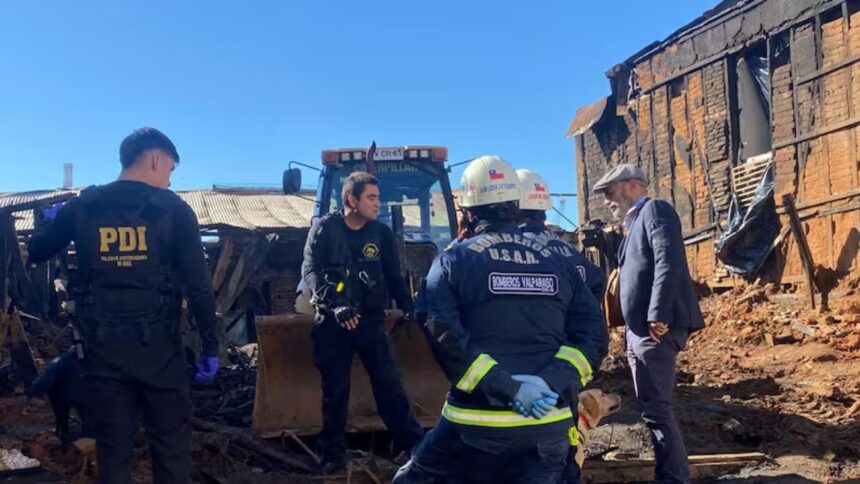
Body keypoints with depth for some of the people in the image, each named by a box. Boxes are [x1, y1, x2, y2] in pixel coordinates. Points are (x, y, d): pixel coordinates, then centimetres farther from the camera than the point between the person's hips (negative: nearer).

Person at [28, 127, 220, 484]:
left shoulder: (82, 206, 4)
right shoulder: (173, 209, -4)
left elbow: (36, 252, 18)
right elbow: (199, 285, -8)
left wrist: (54, 221, 38)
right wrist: (210, 346, -2)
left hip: (102, 346, 3)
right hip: (158, 345, -3)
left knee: (112, 446, 12)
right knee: (171, 444, 8)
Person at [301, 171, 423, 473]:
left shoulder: (382, 233, 4)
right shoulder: (324, 229, -4)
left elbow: (393, 276, 12)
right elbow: (310, 271, -12)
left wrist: (408, 308, 0)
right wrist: (334, 304, -26)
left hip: (370, 320, 2)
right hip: (332, 323, -1)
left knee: (389, 384, 1)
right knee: (335, 391, 7)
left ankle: (414, 444, 9)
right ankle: (333, 454, 19)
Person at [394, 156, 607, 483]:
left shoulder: (453, 261, 2)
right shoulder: (559, 263, 11)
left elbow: (446, 339, -13)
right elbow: (592, 335, 0)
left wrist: (504, 388, -15)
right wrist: (554, 383, -10)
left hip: (477, 423, -2)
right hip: (549, 426, 3)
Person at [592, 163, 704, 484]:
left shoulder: (655, 209, -4)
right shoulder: (634, 223, 24)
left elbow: (668, 262, -18)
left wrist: (658, 316, -25)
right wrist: (635, 329, 17)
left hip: (655, 328, -10)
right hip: (640, 329, 10)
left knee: (656, 407, -8)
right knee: (653, 406, 13)